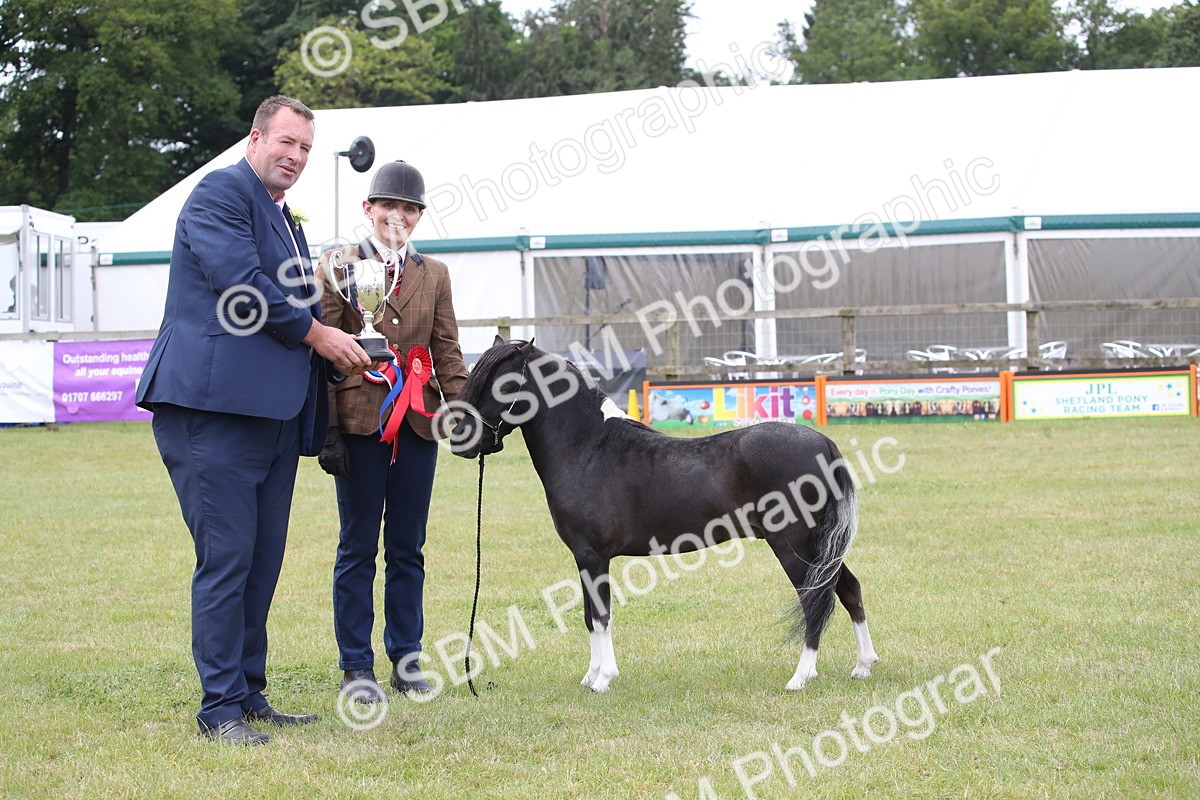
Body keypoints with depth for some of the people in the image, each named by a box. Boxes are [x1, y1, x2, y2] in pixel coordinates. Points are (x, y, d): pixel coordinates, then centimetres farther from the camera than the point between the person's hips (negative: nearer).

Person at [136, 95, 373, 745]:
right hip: (214, 405, -9)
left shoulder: (286, 222, 24)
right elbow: (242, 284, -16)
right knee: (226, 557, -8)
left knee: (263, 562, 10)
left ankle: (250, 696, 17)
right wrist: (316, 334, -8)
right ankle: (221, 707, -3)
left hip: (274, 412, 9)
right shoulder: (220, 192, -5)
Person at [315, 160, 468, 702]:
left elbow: (447, 353, 13)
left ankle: (406, 659, 17)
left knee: (408, 549, 9)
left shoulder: (434, 274, 13)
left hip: (416, 425, 4)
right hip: (359, 422, -3)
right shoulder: (338, 266, 1)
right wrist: (326, 428, -9)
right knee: (358, 548, 2)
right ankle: (355, 668, 7)